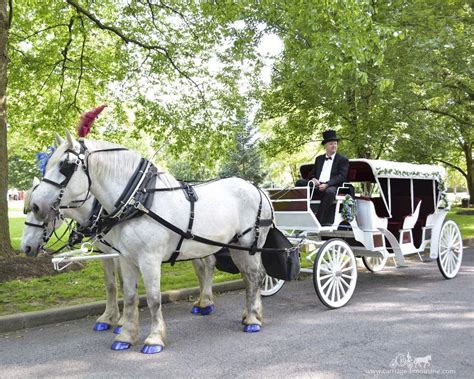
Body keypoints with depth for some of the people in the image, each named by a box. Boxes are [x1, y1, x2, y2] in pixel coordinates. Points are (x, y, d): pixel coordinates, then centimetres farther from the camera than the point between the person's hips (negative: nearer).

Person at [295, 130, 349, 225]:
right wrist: (313, 179, -5)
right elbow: (312, 174, 22)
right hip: (317, 185, 4)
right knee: (300, 183, -20)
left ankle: (319, 219, -38)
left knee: (329, 192, -39)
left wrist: (327, 184, -18)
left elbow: (342, 177, -3)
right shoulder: (319, 159, 25)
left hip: (331, 187, -4)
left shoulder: (343, 160, 10)